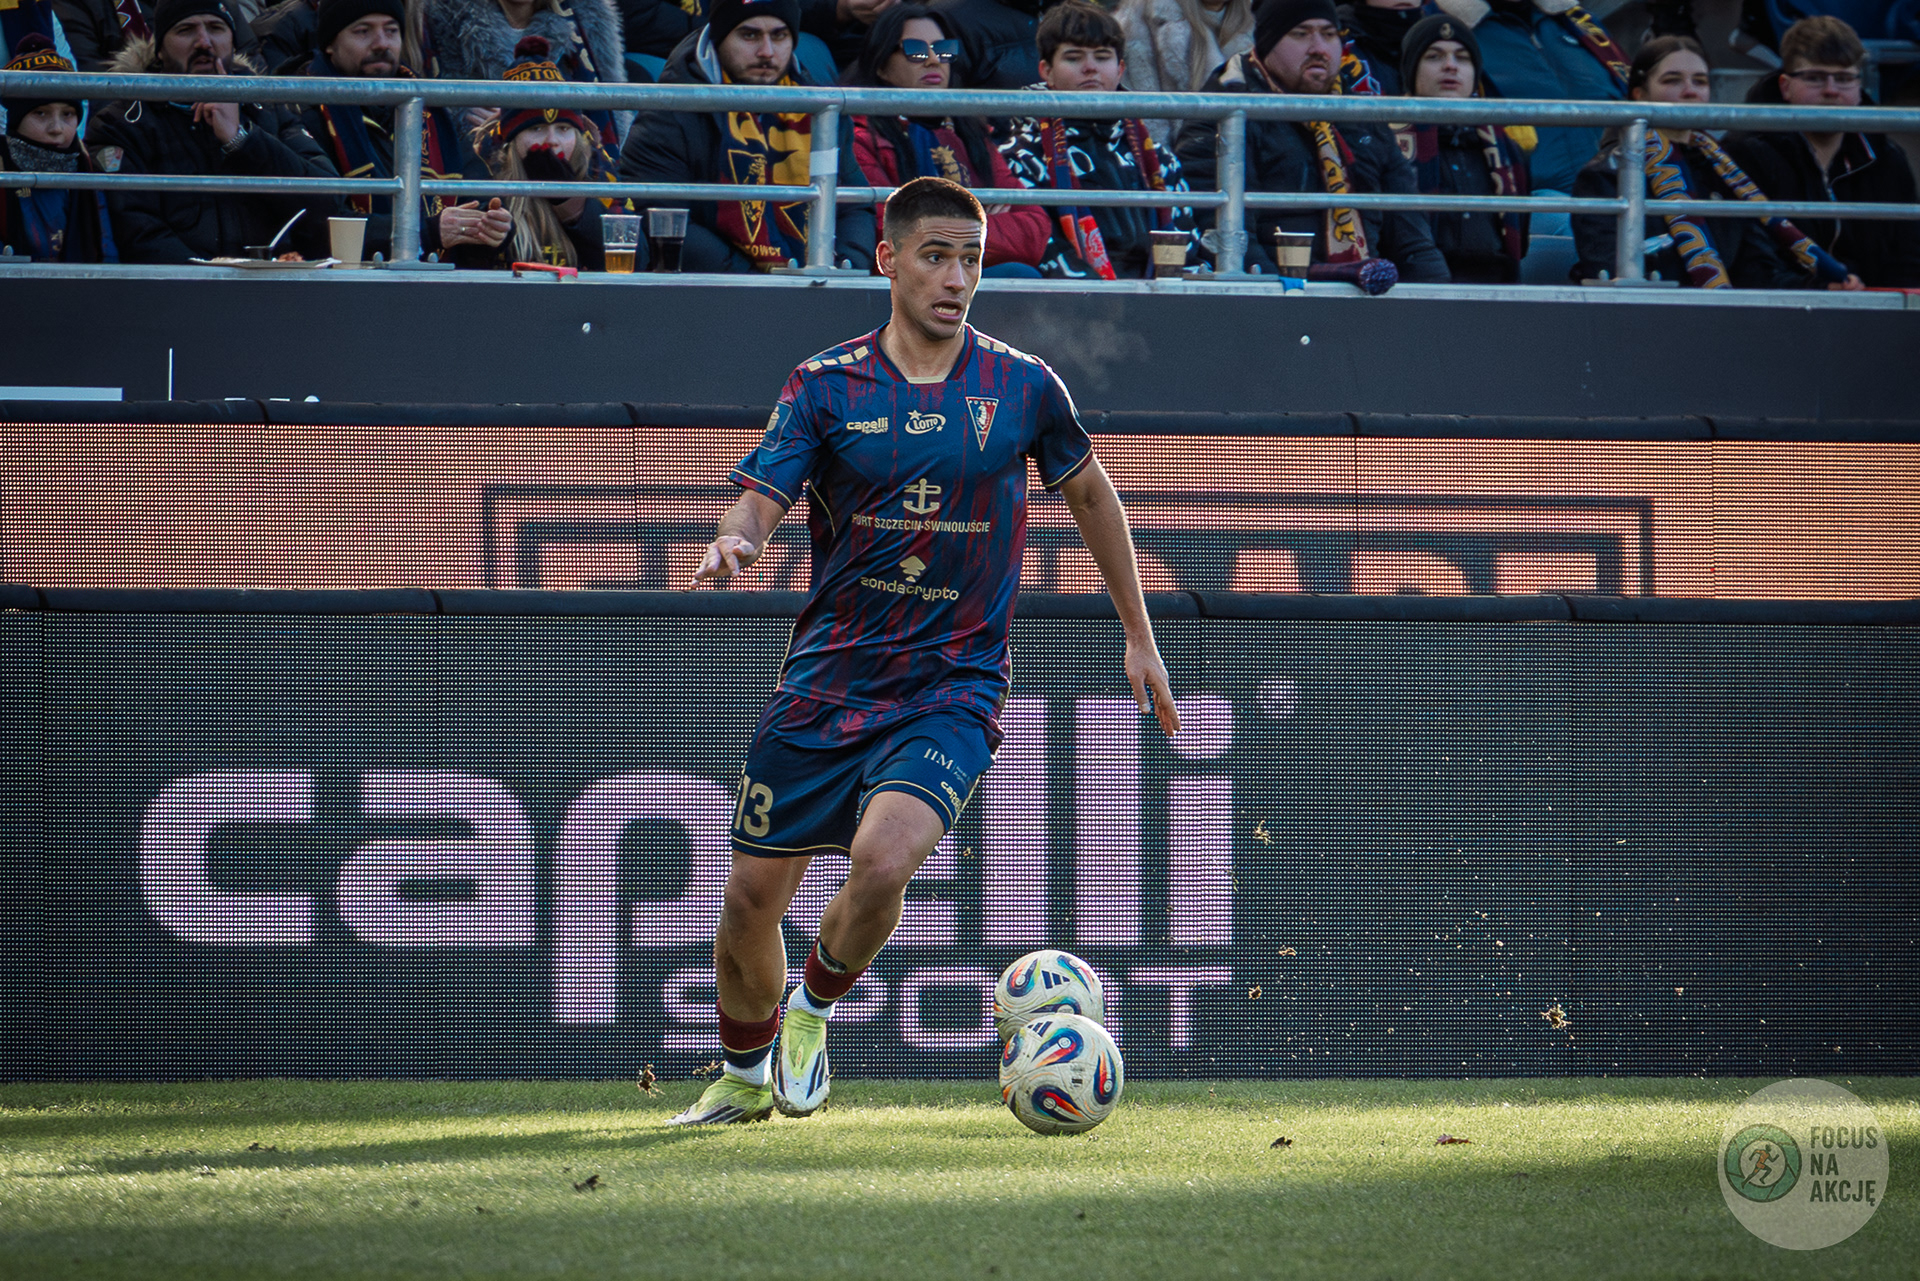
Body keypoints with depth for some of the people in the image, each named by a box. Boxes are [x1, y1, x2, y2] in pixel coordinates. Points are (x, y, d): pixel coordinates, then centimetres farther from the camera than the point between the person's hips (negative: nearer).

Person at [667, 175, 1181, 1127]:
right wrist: (734, 540, -34)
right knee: (752, 895, 3)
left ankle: (814, 1010, 5)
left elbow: (1089, 492, 16)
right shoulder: (826, 387, -1)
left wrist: (1139, 638, 20)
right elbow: (759, 501, -9)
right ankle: (744, 1076, 32)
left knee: (880, 861, -27)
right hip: (824, 682, 2)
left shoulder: (1023, 388, 0)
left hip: (953, 689, -1)